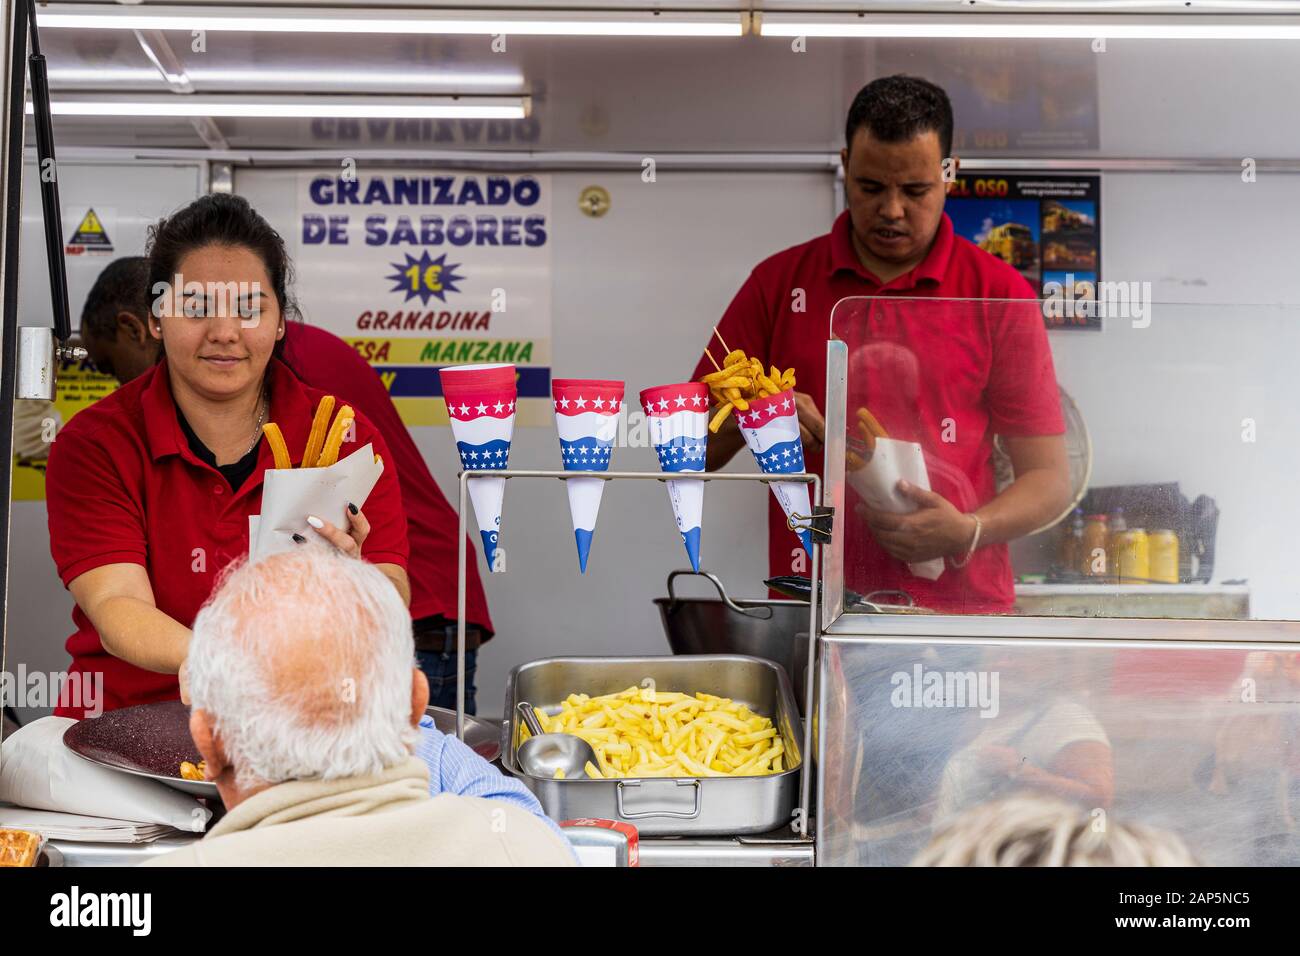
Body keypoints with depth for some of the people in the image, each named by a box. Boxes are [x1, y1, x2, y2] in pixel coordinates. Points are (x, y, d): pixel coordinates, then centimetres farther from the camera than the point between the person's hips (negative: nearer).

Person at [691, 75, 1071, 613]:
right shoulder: (778, 283, 11)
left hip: (960, 608, -1)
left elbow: (1049, 479, 7)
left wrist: (967, 532, -10)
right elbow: (690, 454, 13)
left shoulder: (999, 295, 7)